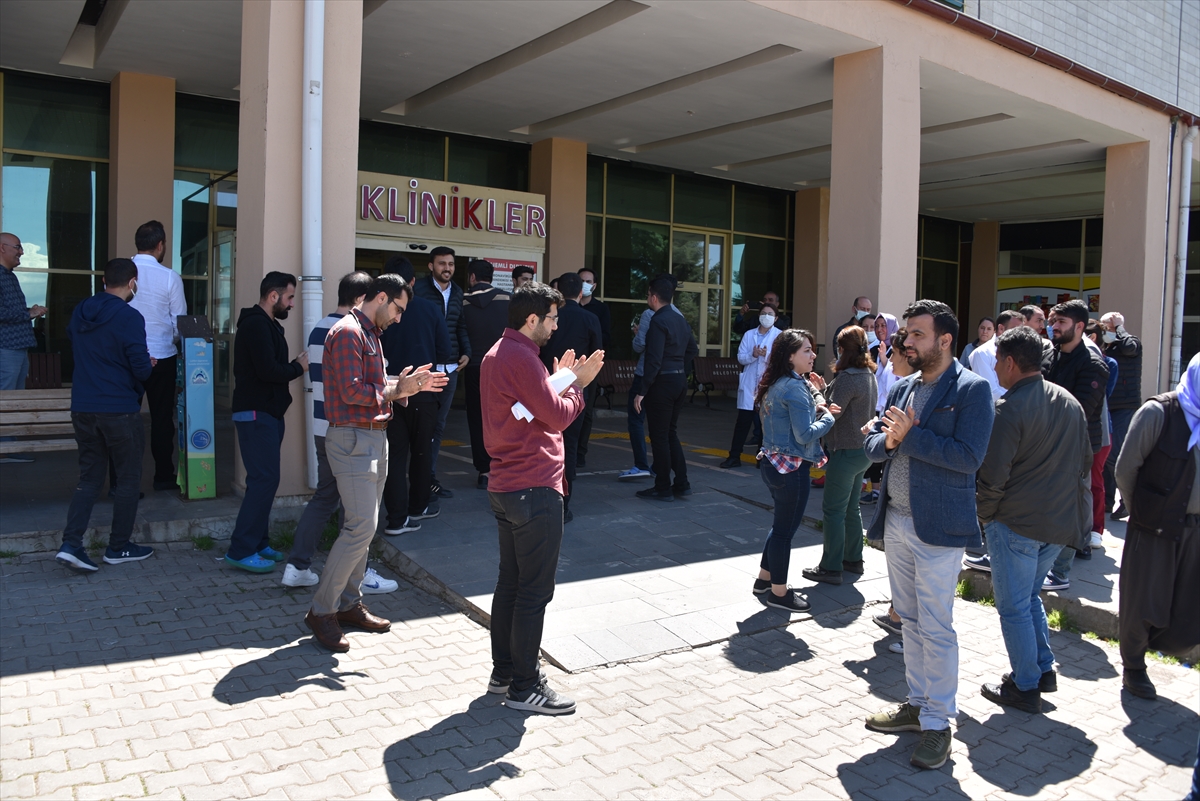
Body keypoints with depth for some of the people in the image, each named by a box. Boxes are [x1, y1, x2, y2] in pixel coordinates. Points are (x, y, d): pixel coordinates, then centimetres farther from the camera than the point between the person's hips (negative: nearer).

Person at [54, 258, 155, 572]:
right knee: (128, 478, 8)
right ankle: (119, 548, 16)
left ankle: (70, 544, 2)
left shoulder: (80, 312, 8)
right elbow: (141, 369, -16)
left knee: (89, 477, 13)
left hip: (82, 408, 6)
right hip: (119, 410, -6)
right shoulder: (129, 317, -14)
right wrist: (149, 365, 5)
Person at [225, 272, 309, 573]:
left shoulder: (266, 325, 18)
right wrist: (299, 367, -9)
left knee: (264, 479, 12)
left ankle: (257, 543, 19)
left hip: (267, 413, 10)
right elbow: (269, 371, -24)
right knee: (264, 479, -11)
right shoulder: (256, 325, -15)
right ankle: (241, 551, -7)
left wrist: (294, 366, 0)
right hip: (256, 415, -10)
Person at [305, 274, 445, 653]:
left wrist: (407, 383, 8)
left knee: (364, 526, 12)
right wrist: (394, 390, -12)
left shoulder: (370, 333, 19)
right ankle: (322, 611, -1)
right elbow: (351, 392, -21)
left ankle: (349, 603, 22)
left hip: (374, 438, 10)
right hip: (353, 439, -10)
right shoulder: (348, 332, -13)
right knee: (361, 527, -12)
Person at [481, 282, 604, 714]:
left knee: (510, 582, 17)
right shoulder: (521, 359, -18)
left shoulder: (496, 355, 15)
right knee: (534, 591, -1)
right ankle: (524, 687, 8)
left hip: (505, 488, 11)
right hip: (533, 490, -11)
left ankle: (503, 672, 27)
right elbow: (557, 417, -16)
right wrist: (577, 384, -1)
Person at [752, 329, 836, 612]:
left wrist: (814, 409, 7)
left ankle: (764, 578, 33)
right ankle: (779, 592, 15)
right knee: (785, 529, 3)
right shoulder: (795, 388, -19)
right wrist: (827, 418, -6)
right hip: (792, 468, -9)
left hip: (773, 463, 9)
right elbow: (805, 435, -22)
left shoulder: (776, 385, 9)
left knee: (781, 525, 22)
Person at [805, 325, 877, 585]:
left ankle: (830, 568, 4)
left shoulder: (848, 377, -20)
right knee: (851, 507, 20)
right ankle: (853, 559, 31)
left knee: (834, 510, -2)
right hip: (862, 450, 9)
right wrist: (825, 389, 7)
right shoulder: (869, 376, 9)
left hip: (845, 452, -9)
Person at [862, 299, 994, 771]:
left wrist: (910, 435, -17)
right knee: (910, 620, 17)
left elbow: (969, 456, -19)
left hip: (938, 527, -7)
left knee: (936, 629, 0)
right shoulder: (901, 388, 12)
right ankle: (917, 704, 30)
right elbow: (873, 443, 12)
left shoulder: (971, 389, -9)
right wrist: (888, 439, -10)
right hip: (896, 521, 7)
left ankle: (937, 723, 13)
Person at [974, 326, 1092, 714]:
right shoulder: (1070, 402, 6)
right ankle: (1044, 668, 29)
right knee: (1030, 597, 24)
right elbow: (1085, 461, 14)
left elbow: (993, 475, -19)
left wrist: (984, 513, -3)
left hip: (1016, 522, -8)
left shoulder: (1009, 408, -18)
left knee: (1014, 607, 5)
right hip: (1061, 522, 8)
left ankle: (1025, 687, 14)